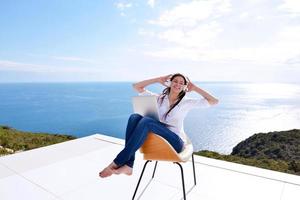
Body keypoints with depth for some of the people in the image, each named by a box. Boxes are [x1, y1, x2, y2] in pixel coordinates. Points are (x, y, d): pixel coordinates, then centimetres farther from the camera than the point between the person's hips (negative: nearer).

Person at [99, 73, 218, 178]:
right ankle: (127, 165, -30)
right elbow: (136, 86, 15)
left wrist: (195, 88, 3)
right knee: (135, 117, -23)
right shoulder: (159, 98, 14)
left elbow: (214, 101, 0)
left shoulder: (186, 102, 6)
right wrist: (158, 80, 12)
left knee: (146, 121, -30)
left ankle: (118, 162, -26)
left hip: (175, 142, -4)